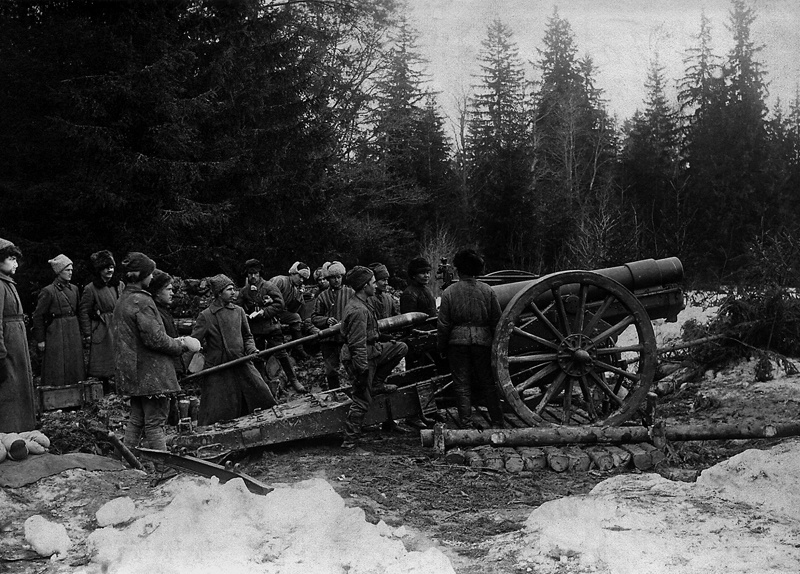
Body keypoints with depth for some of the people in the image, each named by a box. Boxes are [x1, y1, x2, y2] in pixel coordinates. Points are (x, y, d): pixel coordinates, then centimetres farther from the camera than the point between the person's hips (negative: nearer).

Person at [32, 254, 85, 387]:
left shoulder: (74, 289, 11)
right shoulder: (48, 291, -8)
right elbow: (38, 316, -6)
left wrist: (81, 334, 12)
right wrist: (40, 340, -7)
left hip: (74, 334, 6)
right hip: (56, 335, -6)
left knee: (75, 369, 7)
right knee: (58, 371, -4)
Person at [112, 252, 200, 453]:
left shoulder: (123, 299, 13)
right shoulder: (142, 301, -17)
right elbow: (155, 338, -21)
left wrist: (175, 342, 16)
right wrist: (181, 344, -6)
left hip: (132, 373, 9)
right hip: (150, 372, -9)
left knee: (136, 419, 16)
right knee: (155, 421, -4)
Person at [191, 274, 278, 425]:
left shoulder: (238, 311, 10)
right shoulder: (206, 315, -4)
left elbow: (247, 336, 20)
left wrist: (251, 350, 0)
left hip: (242, 365, 4)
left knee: (263, 395, -2)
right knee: (215, 413, -2)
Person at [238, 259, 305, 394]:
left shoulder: (269, 286, -2)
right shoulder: (244, 291, 7)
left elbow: (279, 305, -10)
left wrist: (263, 312, -16)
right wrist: (249, 316, -9)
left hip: (271, 327, -3)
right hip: (254, 331, 3)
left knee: (281, 353, -7)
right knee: (258, 358, 10)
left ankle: (293, 380, 3)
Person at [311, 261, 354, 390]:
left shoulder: (350, 293, 6)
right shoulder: (323, 296, 9)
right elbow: (314, 318, 8)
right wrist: (326, 320, -10)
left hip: (347, 337, -2)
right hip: (328, 339, 2)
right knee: (331, 370, 6)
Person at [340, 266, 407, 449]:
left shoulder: (362, 304, 9)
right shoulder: (358, 310, -25)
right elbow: (358, 344, -26)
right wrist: (363, 370, -24)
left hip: (372, 350, 10)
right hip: (363, 358, -10)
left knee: (401, 348, 11)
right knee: (362, 401, -3)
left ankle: (377, 383, 17)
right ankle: (349, 441, 5)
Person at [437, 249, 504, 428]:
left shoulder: (449, 292, -4)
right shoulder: (488, 291, 1)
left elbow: (443, 324, -4)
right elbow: (497, 321, 3)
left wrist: (441, 347, 7)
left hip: (458, 341, -1)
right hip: (483, 340, 2)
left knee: (462, 385, 4)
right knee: (488, 384, 11)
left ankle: (466, 426, 3)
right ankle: (498, 424, 13)